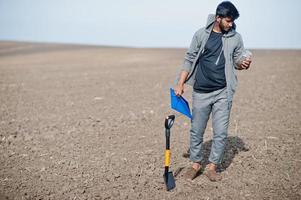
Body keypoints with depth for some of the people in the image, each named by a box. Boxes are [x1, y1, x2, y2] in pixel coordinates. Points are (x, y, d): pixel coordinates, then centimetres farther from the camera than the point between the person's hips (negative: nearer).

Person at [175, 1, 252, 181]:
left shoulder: (236, 38, 4)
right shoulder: (201, 34, 1)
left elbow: (237, 61, 13)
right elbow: (189, 60, 4)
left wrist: (243, 64, -12)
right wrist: (180, 84, -2)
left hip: (223, 93, 1)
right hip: (201, 92, 0)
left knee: (221, 133, 1)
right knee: (196, 131, 8)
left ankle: (212, 167, 17)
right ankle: (196, 164, 25)